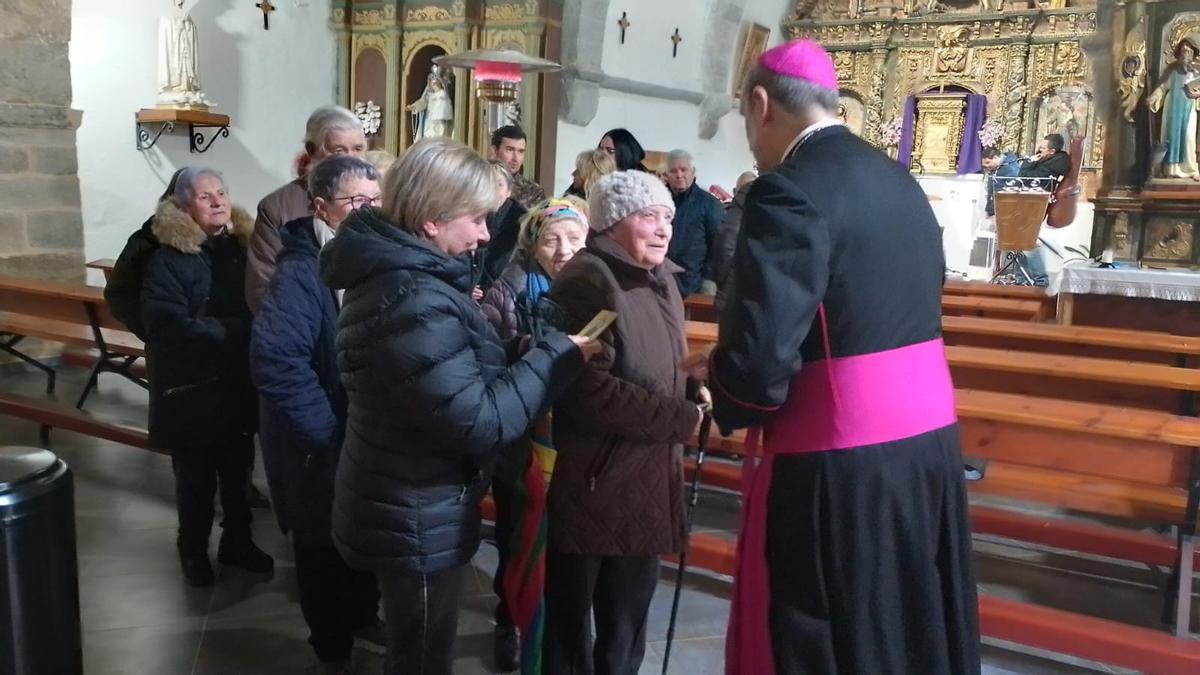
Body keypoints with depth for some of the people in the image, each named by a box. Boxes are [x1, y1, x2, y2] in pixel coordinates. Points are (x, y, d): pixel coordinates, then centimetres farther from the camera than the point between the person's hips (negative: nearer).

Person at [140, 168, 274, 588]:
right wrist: (233, 331, -22)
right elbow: (167, 323, -21)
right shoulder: (168, 259, -11)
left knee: (238, 473, 15)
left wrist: (250, 332, -14)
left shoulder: (241, 248, 5)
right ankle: (193, 551, 27)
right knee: (196, 478, 9)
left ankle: (237, 542, 32)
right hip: (191, 389, -4)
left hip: (238, 383, 4)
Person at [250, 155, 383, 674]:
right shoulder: (301, 272, -22)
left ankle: (362, 615, 44)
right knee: (325, 542, 11)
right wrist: (326, 427, -26)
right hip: (326, 442, -7)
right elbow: (275, 359, -33)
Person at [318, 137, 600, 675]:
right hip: (419, 521, -10)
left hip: (407, 509, 10)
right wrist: (557, 357, -20)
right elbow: (479, 421, -29)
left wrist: (525, 351, 0)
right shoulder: (415, 304, -29)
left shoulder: (394, 274, 6)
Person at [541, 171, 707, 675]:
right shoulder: (587, 281, -18)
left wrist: (691, 391, 0)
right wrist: (683, 420, -21)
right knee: (570, 615, 11)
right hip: (592, 483, -8)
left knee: (627, 619, 22)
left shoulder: (660, 279, 11)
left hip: (645, 480, 9)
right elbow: (587, 390, -27)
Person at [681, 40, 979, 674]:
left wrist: (730, 399, 1)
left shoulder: (789, 193, -17)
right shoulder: (900, 181, 9)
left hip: (839, 461, -8)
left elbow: (762, 351, -22)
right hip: (928, 436, 9)